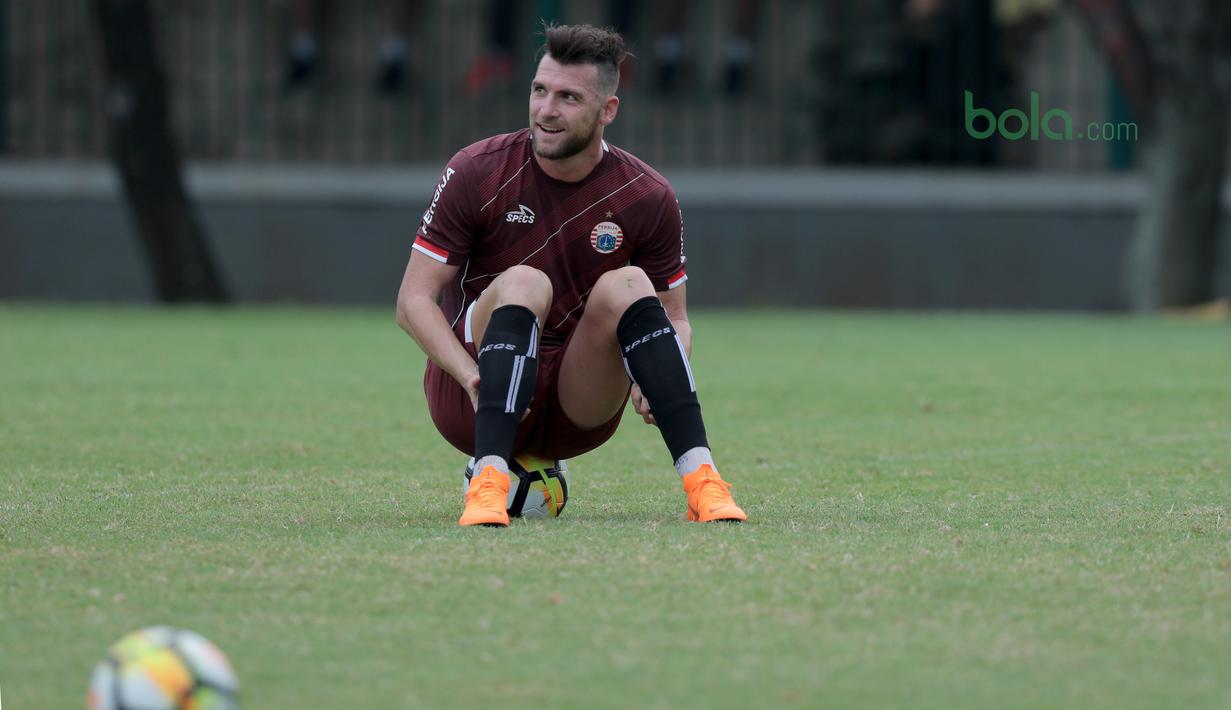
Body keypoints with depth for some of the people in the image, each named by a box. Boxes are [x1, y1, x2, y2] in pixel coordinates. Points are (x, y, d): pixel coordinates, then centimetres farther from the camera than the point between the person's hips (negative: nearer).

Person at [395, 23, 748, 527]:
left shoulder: (648, 199, -3)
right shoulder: (476, 173, -9)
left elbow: (675, 319, 6)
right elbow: (413, 301, -10)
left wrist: (657, 381, -18)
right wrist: (476, 378, -28)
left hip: (579, 407, 2)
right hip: (470, 401, -2)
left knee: (626, 284, -22)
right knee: (523, 282, -29)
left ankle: (701, 480, -32)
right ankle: (488, 482, -45)